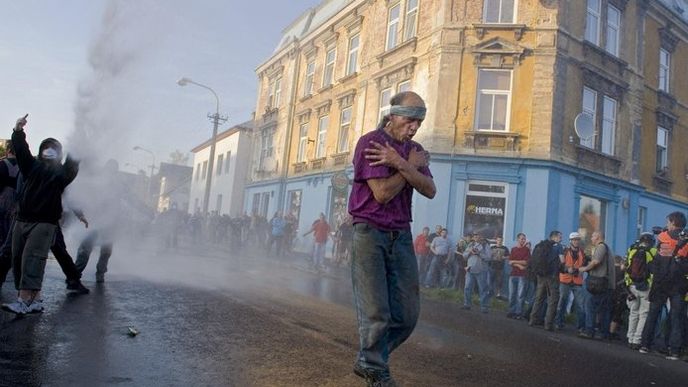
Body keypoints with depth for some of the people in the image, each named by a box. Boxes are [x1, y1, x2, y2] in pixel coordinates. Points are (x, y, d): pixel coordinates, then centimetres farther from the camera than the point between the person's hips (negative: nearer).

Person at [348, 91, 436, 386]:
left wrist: (401, 163, -14)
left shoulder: (415, 150, 14)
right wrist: (413, 165, -4)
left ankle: (368, 360, 25)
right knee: (376, 312, -3)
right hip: (370, 233, -6)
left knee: (407, 312, 4)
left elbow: (430, 190, -2)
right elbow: (382, 193, -15)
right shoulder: (370, 143, -6)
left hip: (402, 235, 6)